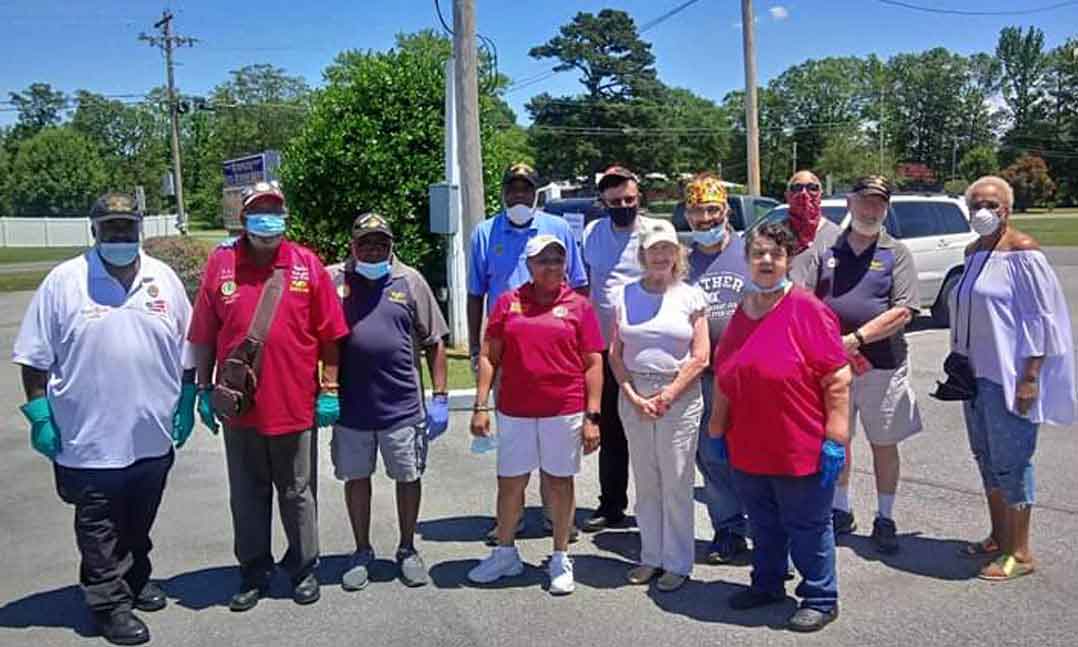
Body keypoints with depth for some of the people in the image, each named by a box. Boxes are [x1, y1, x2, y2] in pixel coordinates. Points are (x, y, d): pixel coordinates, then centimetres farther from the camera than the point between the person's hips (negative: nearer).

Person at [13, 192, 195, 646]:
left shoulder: (163, 278, 3)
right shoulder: (64, 281, -6)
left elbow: (187, 349, 10)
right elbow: (35, 359, -3)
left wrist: (187, 402, 7)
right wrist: (40, 416, -6)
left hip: (153, 437, 3)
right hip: (90, 438, -3)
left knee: (139, 521, 21)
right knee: (99, 529, 9)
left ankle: (136, 578, 41)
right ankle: (110, 603, 25)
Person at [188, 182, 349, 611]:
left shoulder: (307, 264, -2)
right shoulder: (220, 263, 0)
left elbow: (329, 334, 0)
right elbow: (204, 336, 5)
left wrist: (329, 389, -2)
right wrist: (205, 390, 5)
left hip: (296, 404, -1)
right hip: (239, 406, 1)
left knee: (298, 494, 13)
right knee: (247, 496, 14)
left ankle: (304, 569, 29)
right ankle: (254, 573, 30)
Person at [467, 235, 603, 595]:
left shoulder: (578, 306, 2)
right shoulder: (508, 302, 6)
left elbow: (593, 365, 1)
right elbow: (489, 356, 6)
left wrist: (592, 417, -4)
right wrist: (480, 406, 0)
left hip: (564, 411, -1)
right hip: (514, 410, 2)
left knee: (559, 481, 9)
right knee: (510, 482, 10)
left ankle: (560, 559, 23)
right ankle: (505, 553, 28)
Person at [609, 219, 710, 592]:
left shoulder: (690, 296, 2)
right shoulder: (625, 296, 8)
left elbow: (700, 357, -2)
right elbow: (615, 354, 6)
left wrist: (666, 396, -9)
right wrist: (633, 396, -5)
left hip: (680, 397, -2)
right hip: (634, 396, 3)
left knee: (677, 482, 1)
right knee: (645, 481, 9)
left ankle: (677, 563, 13)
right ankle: (651, 557, 22)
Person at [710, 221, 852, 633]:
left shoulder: (808, 310, -13)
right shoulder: (741, 313, 6)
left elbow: (838, 380, -14)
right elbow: (723, 379, 14)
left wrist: (835, 439, -16)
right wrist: (718, 430, 16)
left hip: (800, 451, -6)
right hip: (748, 449, 6)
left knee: (807, 527, 8)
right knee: (763, 525, 21)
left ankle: (820, 598, 26)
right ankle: (767, 584, 40)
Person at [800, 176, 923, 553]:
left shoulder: (897, 254, 1)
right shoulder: (825, 253, 8)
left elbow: (902, 312, -10)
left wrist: (856, 339, -19)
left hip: (883, 366, -2)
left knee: (884, 446, 9)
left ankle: (885, 520, 24)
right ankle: (841, 511, 30)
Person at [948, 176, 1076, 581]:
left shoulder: (1022, 252, -12)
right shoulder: (973, 252, 12)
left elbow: (1040, 319, -15)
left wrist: (1030, 377, -19)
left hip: (1011, 376, -8)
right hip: (977, 372, 8)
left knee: (1010, 462, -2)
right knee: (986, 457, 15)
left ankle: (1020, 553, 10)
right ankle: (999, 539, 29)